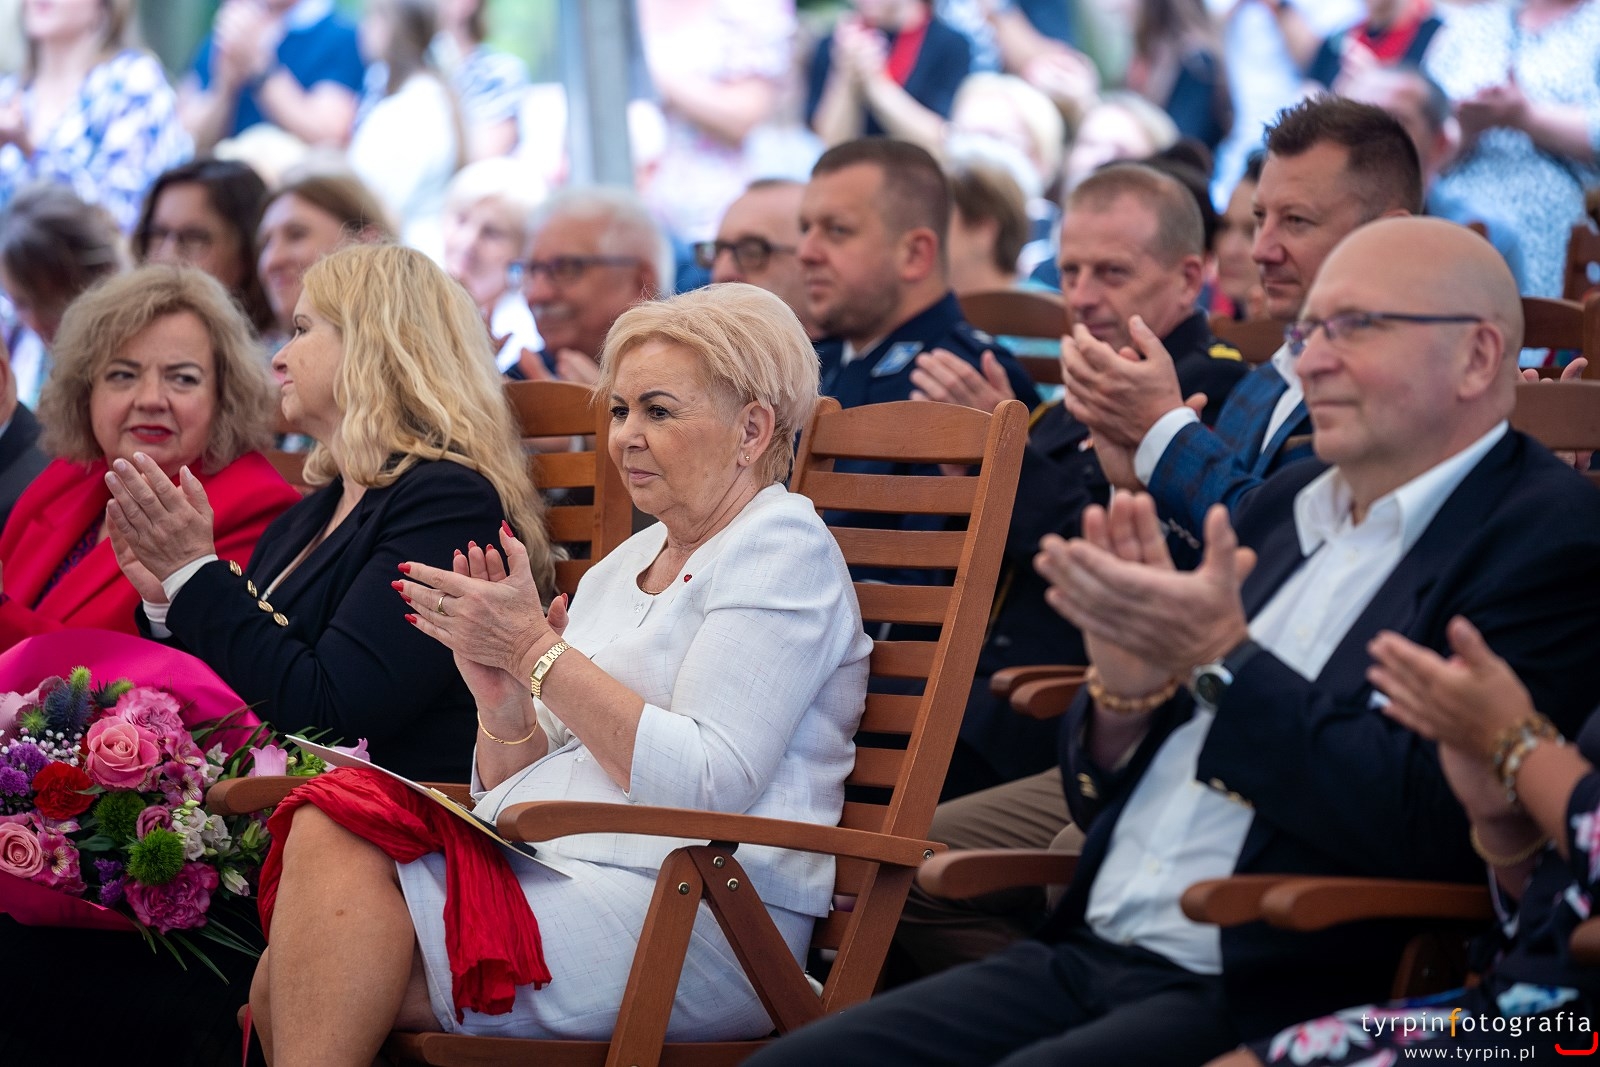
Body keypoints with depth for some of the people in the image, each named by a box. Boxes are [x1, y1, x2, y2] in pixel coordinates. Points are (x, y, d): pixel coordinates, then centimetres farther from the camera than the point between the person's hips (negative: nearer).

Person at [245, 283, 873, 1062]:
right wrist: (503, 703, -2)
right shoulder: (620, 570, 23)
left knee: (337, 842, -23)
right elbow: (519, 789, 20)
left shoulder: (781, 552, -1)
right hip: (550, 875, 7)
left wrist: (537, 649, -13)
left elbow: (706, 788, -15)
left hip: (693, 919, -7)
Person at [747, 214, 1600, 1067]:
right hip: (1085, 958, 8)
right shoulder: (1287, 504, 18)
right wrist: (1124, 690, -3)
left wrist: (1225, 662, -15)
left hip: (1265, 999, -8)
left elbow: (1434, 829, -18)